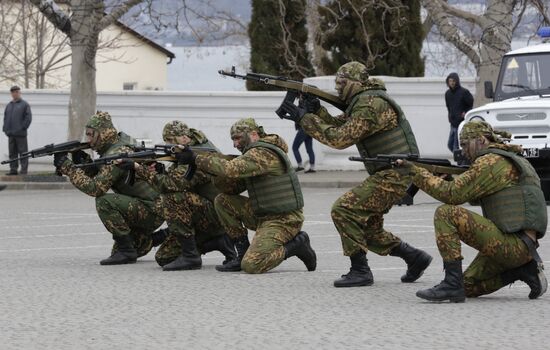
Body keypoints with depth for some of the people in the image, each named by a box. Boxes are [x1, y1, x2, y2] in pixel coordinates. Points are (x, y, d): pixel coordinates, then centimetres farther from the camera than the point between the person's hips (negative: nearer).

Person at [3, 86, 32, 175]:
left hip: (20, 134, -6)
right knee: (12, 153, 6)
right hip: (11, 134, 6)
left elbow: (28, 117, -6)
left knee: (23, 152, -5)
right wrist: (5, 129, 10)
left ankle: (24, 170, -5)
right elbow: (5, 118, 21)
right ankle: (13, 169, 10)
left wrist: (23, 128, -11)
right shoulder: (9, 105, 18)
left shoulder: (24, 104, -1)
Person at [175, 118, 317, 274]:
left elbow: (230, 169, -29)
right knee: (223, 201, 3)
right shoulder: (254, 153, 14)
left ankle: (296, 245, -2)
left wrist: (196, 158, -22)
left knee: (250, 265, -22)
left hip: (282, 220, -10)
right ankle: (243, 253, 5)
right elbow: (232, 187, 8)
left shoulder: (263, 153, -17)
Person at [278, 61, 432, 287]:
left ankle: (360, 271, -12)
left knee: (343, 210, -15)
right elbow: (338, 125, 16)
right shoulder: (361, 102, 14)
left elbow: (340, 138, -23)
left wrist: (305, 118, -18)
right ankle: (415, 258, 24)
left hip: (393, 174, -11)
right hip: (388, 175, 11)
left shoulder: (370, 105, -19)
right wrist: (316, 110, -1)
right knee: (367, 227, 16)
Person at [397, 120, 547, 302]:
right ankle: (523, 269, 8)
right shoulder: (514, 160, 23)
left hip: (512, 244, -10)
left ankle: (452, 284, -17)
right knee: (470, 287, 18)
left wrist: (417, 172, -5)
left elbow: (453, 194, -13)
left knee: (445, 214, -14)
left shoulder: (490, 162, -8)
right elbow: (473, 196, 29)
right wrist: (450, 179, 14)